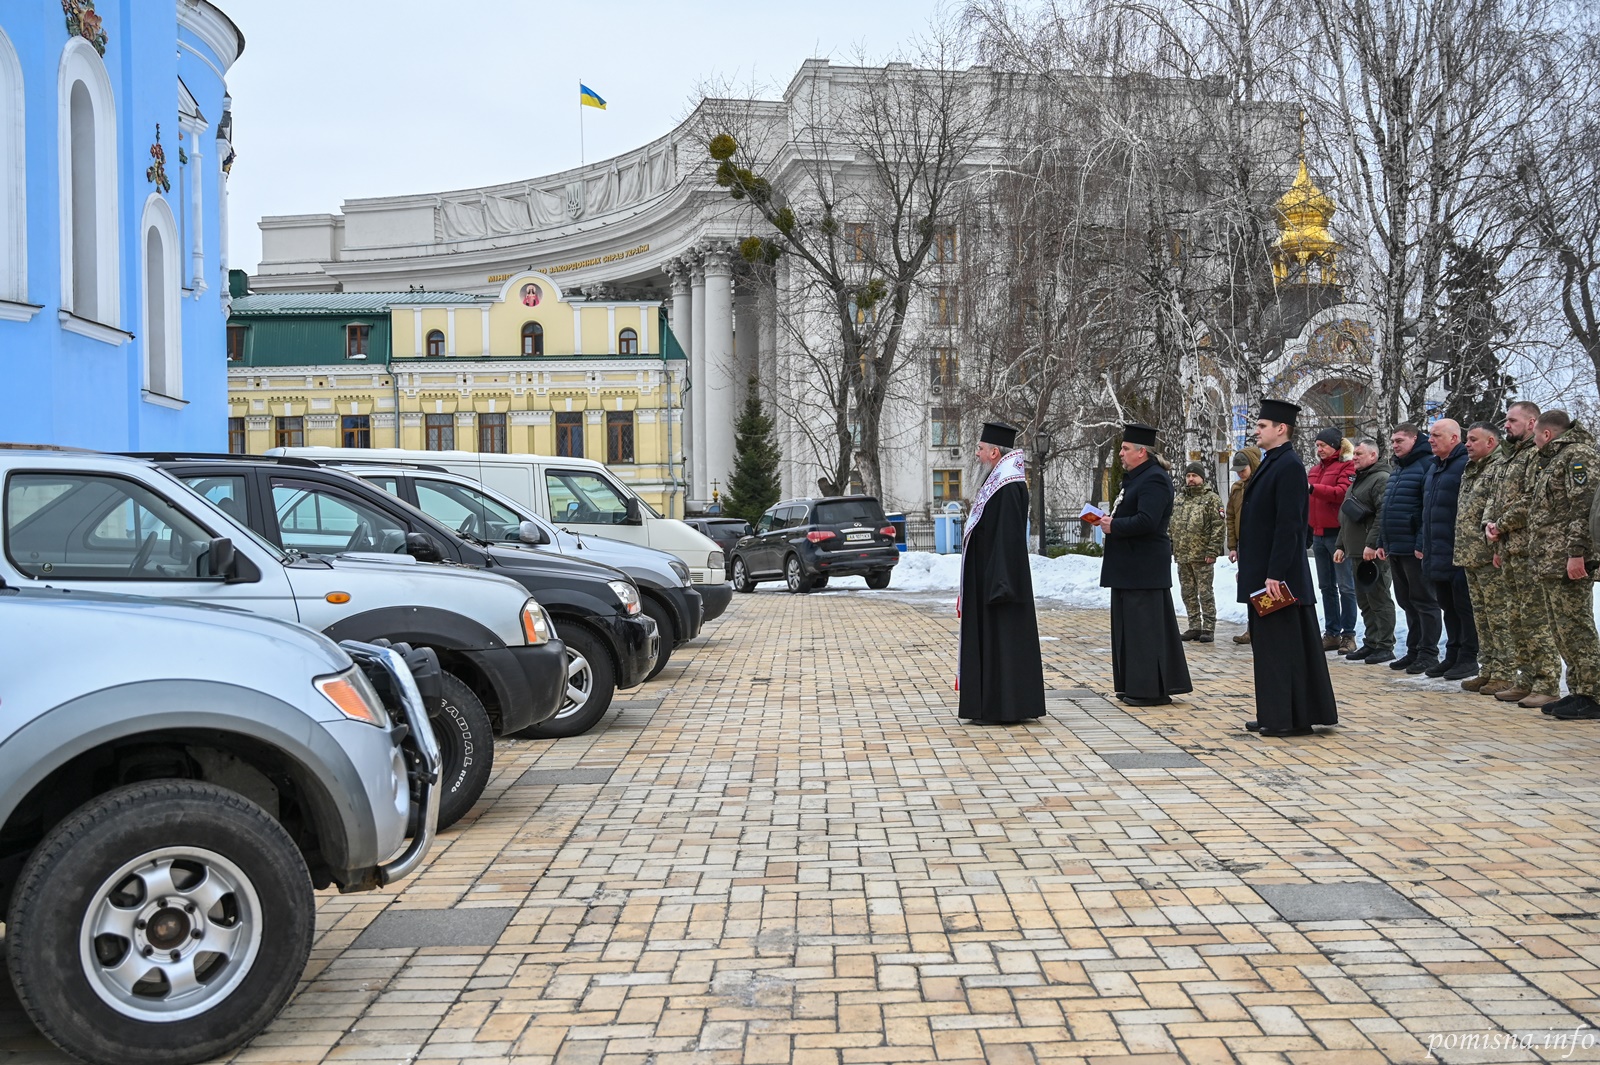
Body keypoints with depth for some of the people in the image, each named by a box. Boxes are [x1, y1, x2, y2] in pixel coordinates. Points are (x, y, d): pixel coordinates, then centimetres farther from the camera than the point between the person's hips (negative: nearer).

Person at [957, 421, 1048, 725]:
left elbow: (1008, 538, -22)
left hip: (998, 578, -10)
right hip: (991, 579, 10)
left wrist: (998, 586, -23)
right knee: (993, 640, 13)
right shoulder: (999, 482, 14)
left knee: (1001, 640, -5)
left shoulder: (1008, 487, -17)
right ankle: (998, 705, 18)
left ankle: (1002, 709, 0)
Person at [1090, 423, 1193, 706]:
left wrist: (1113, 526, -15)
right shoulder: (1136, 477, 17)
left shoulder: (1153, 480, -16)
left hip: (1143, 569, -11)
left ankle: (1151, 690, 1)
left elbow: (1146, 521, -26)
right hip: (1130, 567, 11)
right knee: (1129, 625, 14)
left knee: (1144, 626, -5)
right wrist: (1108, 519, 6)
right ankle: (1135, 686, 21)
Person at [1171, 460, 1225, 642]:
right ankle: (1194, 627, 18)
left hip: (1201, 556, -6)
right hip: (1182, 556, 6)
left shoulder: (1212, 498, -3)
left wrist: (1212, 551, -16)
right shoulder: (1179, 499, 16)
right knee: (1188, 594, 10)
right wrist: (1172, 549, 13)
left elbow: (1218, 527, -9)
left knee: (1205, 593, -3)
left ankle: (1208, 629, 2)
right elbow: (1173, 526, 20)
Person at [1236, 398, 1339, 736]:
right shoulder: (1270, 464, 15)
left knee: (1281, 645, -4)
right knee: (1266, 643, 13)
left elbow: (1288, 525, -21)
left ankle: (1290, 718, 2)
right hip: (1261, 574, 10)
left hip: (1277, 575, -10)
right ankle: (1273, 716, 20)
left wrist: (1274, 574, -23)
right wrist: (1245, 566, 19)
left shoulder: (1289, 466, -14)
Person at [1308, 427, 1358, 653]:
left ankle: (1348, 635, 3)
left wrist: (1313, 488, -27)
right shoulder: (1314, 469, 16)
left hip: (1338, 533, -8)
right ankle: (1331, 633, 18)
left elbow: (1342, 492, -21)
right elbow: (1308, 499, 19)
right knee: (1327, 587, 12)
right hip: (1318, 533, 8)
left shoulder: (1347, 467, -6)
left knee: (1345, 587, -3)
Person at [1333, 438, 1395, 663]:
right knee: (1364, 601, 12)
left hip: (1374, 553, -10)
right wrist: (1341, 545, 22)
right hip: (1357, 552, 10)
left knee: (1379, 599, -5)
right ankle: (1371, 643, 19)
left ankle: (1385, 646, -1)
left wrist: (1372, 544, -24)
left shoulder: (1381, 479, -10)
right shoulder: (1357, 481, 22)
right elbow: (1346, 518, 26)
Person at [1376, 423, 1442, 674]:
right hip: (1395, 549, 9)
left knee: (1423, 601, -2)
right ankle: (1414, 650, 21)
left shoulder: (1426, 466, -11)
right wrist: (1382, 542, 18)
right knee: (1407, 602, 14)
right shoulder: (1397, 471, 19)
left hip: (1415, 549, -9)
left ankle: (1428, 653, 4)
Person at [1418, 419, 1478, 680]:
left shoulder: (1466, 465, -13)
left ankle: (1468, 659, 6)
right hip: (1437, 552, 9)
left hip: (1459, 551, -9)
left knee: (1463, 604, -1)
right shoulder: (1433, 467, 17)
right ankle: (1452, 656, 21)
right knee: (1446, 605, 14)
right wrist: (1422, 543, 20)